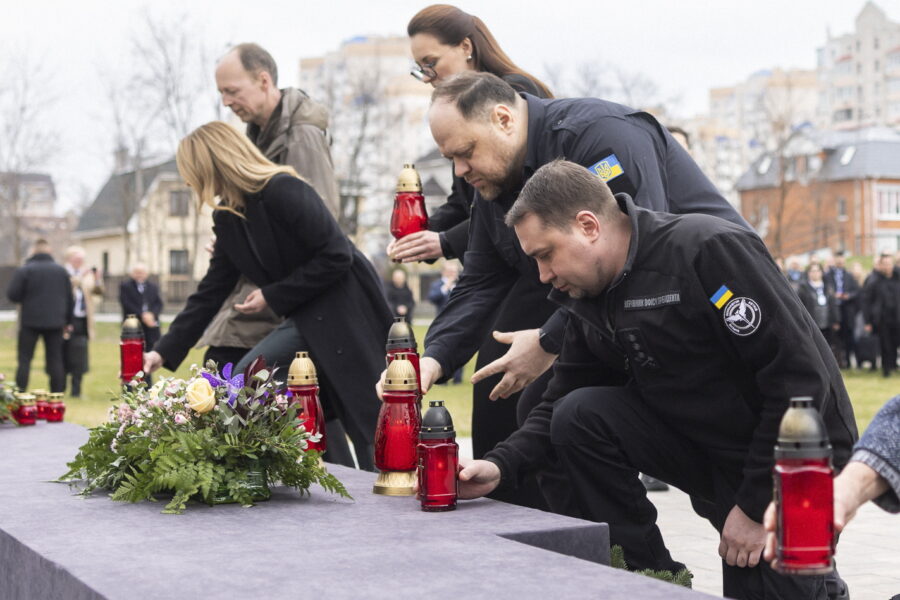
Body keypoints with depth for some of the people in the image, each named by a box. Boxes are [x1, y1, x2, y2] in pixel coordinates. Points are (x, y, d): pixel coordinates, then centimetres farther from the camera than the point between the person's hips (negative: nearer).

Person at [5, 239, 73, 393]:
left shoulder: (24, 270, -6)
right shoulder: (61, 271, 5)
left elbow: (12, 295, -9)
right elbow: (69, 299, 8)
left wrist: (25, 298, 12)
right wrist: (67, 321, 18)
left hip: (30, 322, -3)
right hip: (55, 322, 3)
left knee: (24, 359, 3)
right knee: (55, 359, 8)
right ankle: (57, 394, 7)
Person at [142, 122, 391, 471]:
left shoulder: (283, 190, -18)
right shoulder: (227, 219, 9)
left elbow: (336, 256, -21)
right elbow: (211, 291, 12)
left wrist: (272, 296, -15)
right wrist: (165, 351, 6)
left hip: (345, 309, -9)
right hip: (309, 318, 9)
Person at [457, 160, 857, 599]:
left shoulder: (710, 250, -24)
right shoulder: (590, 297, 0)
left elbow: (800, 378, -25)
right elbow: (563, 400, 6)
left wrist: (756, 506, -21)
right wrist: (502, 464, -13)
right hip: (706, 451, 6)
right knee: (578, 416, -15)